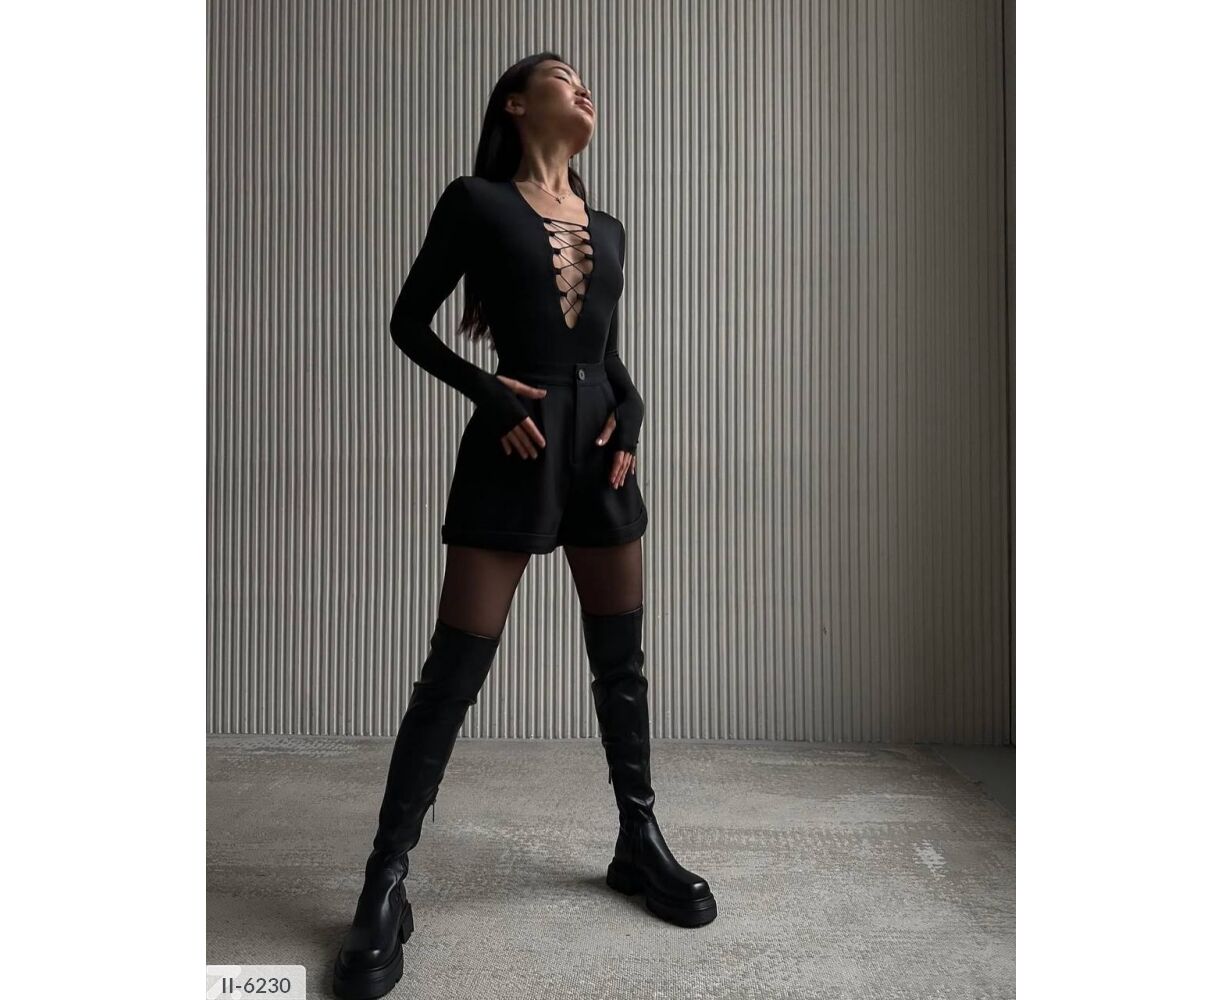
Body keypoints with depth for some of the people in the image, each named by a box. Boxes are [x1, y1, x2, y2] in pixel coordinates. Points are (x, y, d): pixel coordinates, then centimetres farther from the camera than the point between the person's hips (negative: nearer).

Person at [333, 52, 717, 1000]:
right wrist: (487, 393, -11)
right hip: (513, 444, -5)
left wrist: (631, 411, 1)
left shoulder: (608, 229, 17)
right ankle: (386, 884, 9)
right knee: (454, 670, -5)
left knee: (622, 662, 11)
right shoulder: (476, 201, 2)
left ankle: (640, 842, 28)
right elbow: (410, 322, 2)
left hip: (601, 440, 6)